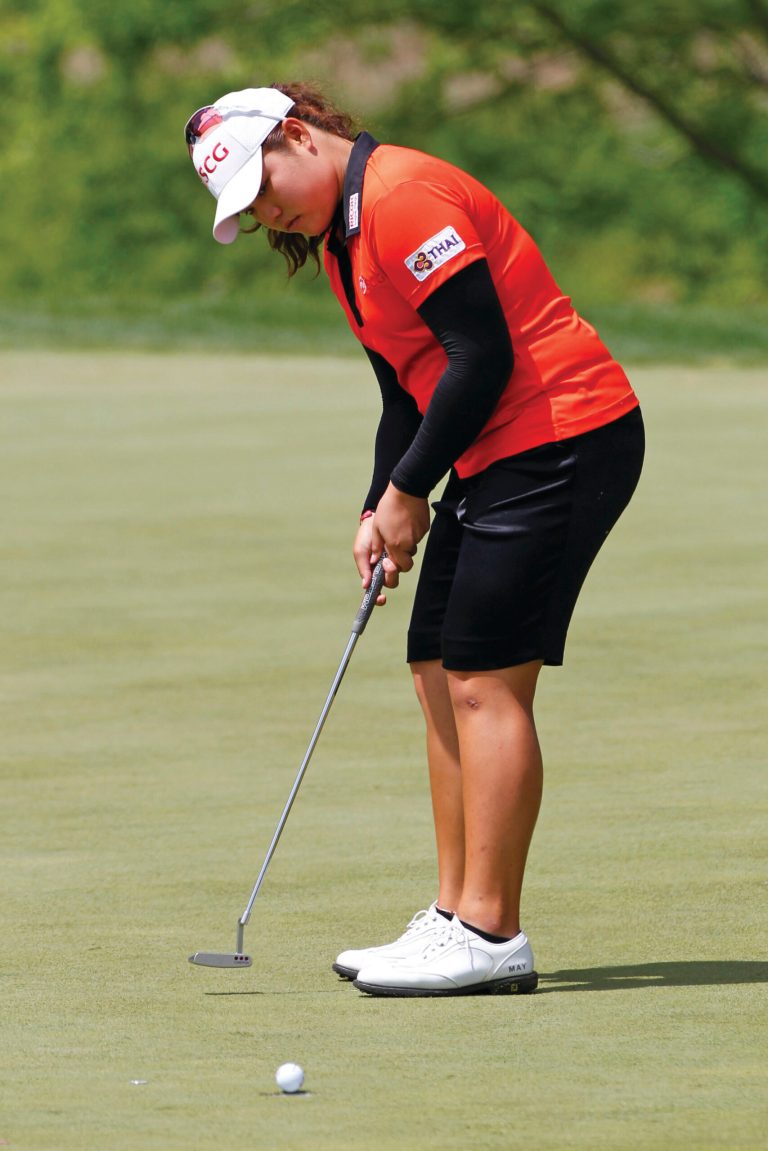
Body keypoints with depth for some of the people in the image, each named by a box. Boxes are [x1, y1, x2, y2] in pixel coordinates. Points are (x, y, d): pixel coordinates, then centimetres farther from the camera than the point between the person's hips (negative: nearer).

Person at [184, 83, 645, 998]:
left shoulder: (402, 198, -17)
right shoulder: (341, 240, 17)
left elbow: (482, 356, -20)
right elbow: (408, 393, 21)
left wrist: (409, 492, -11)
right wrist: (382, 512, 6)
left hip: (562, 435, -11)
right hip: (499, 458, 11)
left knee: (484, 679, -11)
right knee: (439, 673, 9)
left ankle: (489, 936, -10)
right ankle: (457, 917, 11)